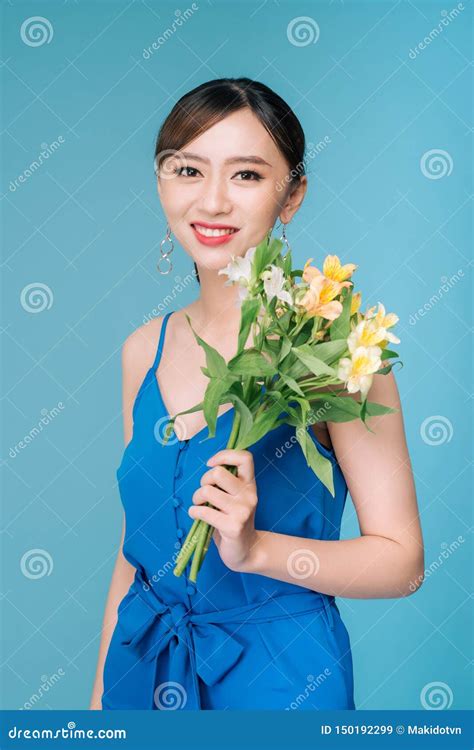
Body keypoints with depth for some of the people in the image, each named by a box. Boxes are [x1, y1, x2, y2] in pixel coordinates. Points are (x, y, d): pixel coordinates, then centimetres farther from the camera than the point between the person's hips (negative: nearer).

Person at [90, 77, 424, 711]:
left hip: (279, 676, -4)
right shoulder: (144, 350, -2)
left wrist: (255, 548, -26)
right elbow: (135, 549, 6)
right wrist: (101, 692, 9)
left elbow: (401, 562, -14)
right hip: (145, 666, 5)